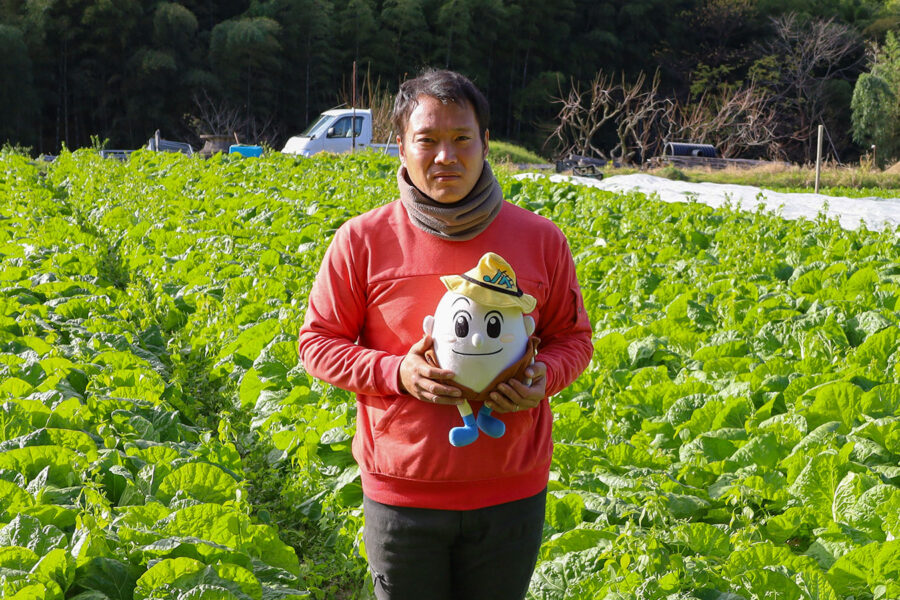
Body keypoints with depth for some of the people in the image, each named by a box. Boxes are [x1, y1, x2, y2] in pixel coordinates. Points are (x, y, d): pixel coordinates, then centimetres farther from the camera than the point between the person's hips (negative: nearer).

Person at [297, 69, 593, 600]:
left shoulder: (541, 241, -2)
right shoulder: (362, 242, -6)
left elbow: (573, 337, 11)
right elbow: (319, 343, 2)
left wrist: (544, 377, -12)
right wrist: (396, 372, -16)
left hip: (510, 493, 1)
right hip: (402, 492, -1)